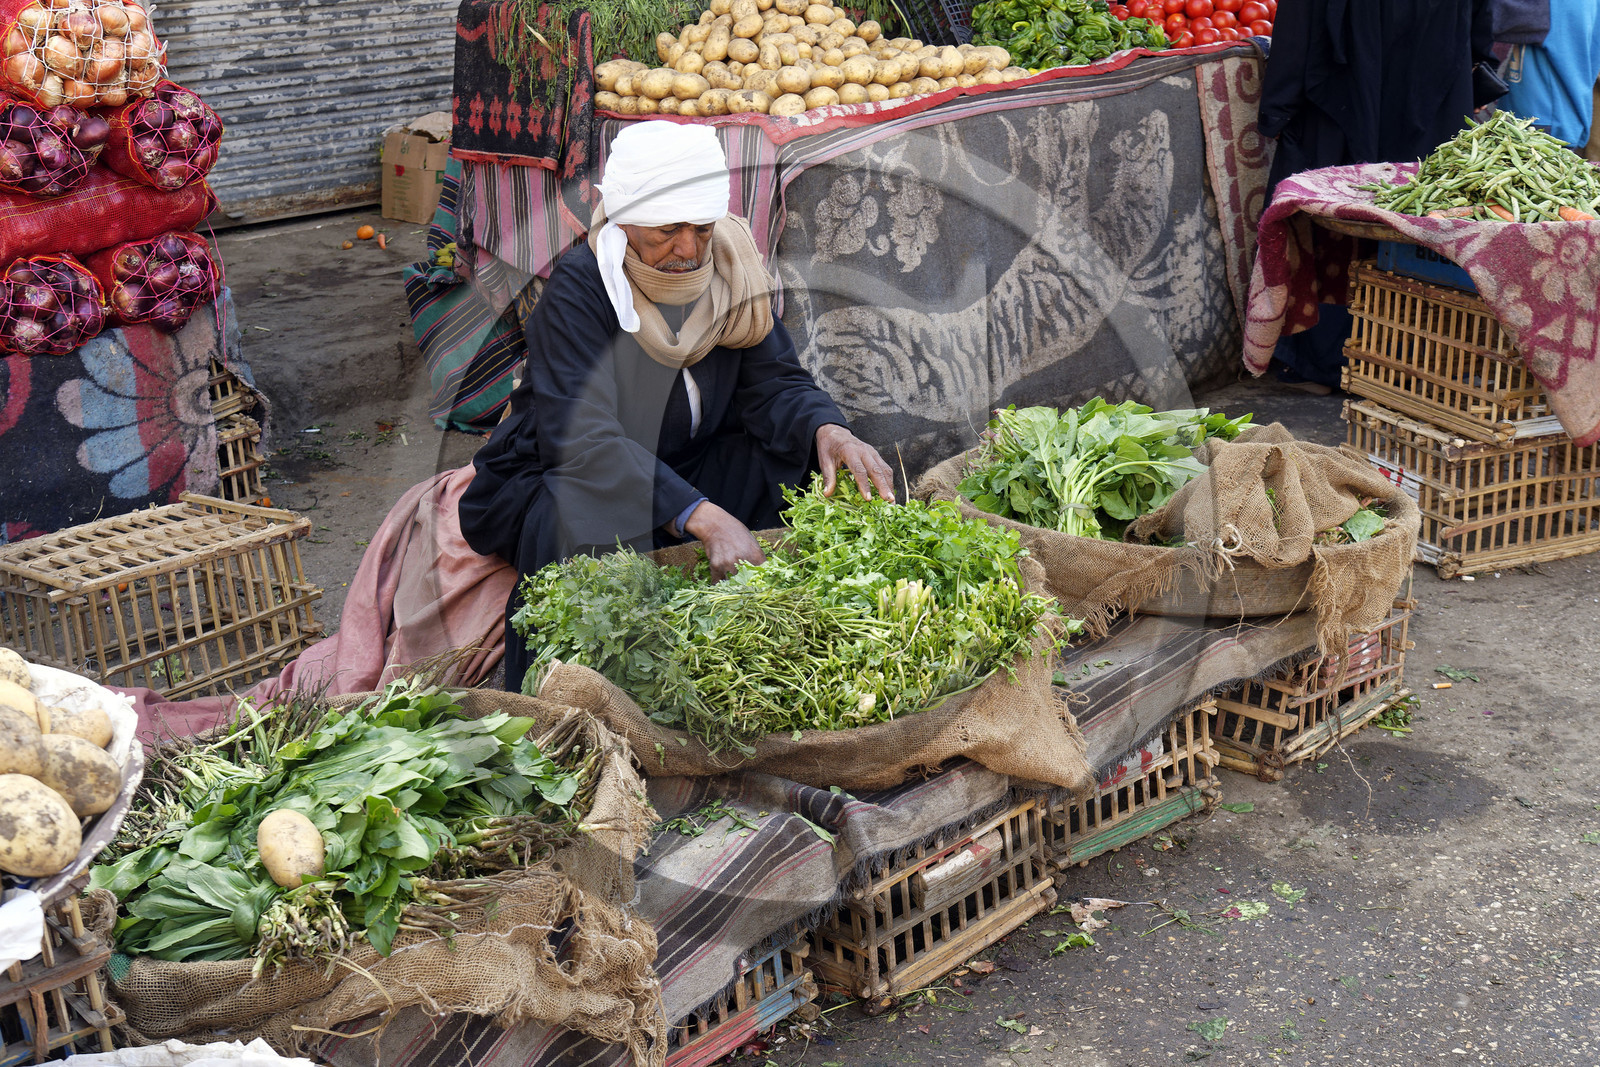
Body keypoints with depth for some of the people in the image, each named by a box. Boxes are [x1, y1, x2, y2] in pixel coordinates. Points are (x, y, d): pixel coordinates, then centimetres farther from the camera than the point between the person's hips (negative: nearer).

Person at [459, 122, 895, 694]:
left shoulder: (729, 271, -6)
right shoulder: (578, 290, -24)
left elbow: (776, 382, -6)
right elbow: (582, 439, -35)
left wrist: (827, 430, -32)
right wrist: (703, 517, -48)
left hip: (685, 470, 5)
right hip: (563, 480, -5)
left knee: (809, 463, -18)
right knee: (598, 540, -39)